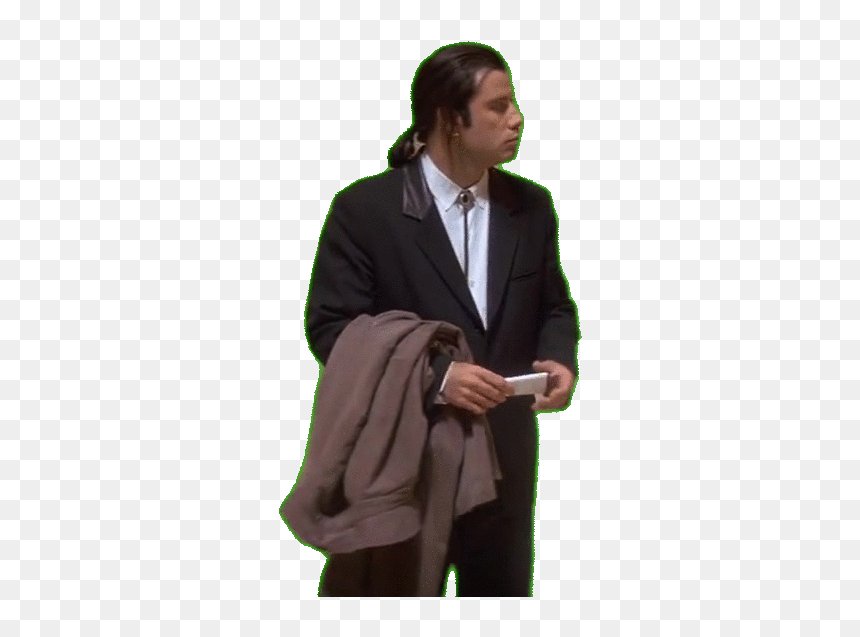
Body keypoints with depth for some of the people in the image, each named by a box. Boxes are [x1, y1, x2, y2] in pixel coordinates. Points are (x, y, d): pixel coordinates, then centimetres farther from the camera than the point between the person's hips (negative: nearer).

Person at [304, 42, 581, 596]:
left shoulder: (531, 206, 4)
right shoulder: (366, 208, -10)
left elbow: (554, 305, 14)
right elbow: (331, 327, -12)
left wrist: (560, 359, -9)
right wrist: (435, 376, -24)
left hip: (503, 454, 5)